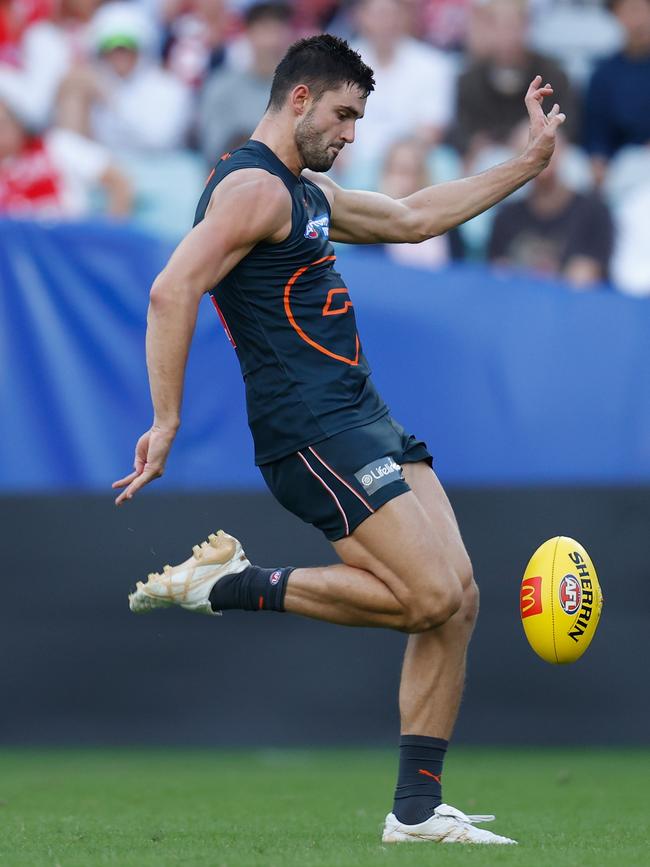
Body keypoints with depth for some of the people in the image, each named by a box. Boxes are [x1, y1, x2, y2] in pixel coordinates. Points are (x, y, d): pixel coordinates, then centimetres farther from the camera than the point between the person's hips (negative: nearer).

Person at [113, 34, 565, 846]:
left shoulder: (305, 191, 21)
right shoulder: (253, 187, -11)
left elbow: (411, 217, 34)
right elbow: (172, 292, -21)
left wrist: (526, 163, 33)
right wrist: (166, 424, -24)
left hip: (364, 422, 10)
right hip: (313, 433, -10)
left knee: (457, 600, 2)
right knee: (428, 597, -17)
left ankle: (416, 810, 5)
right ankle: (231, 584, -5)